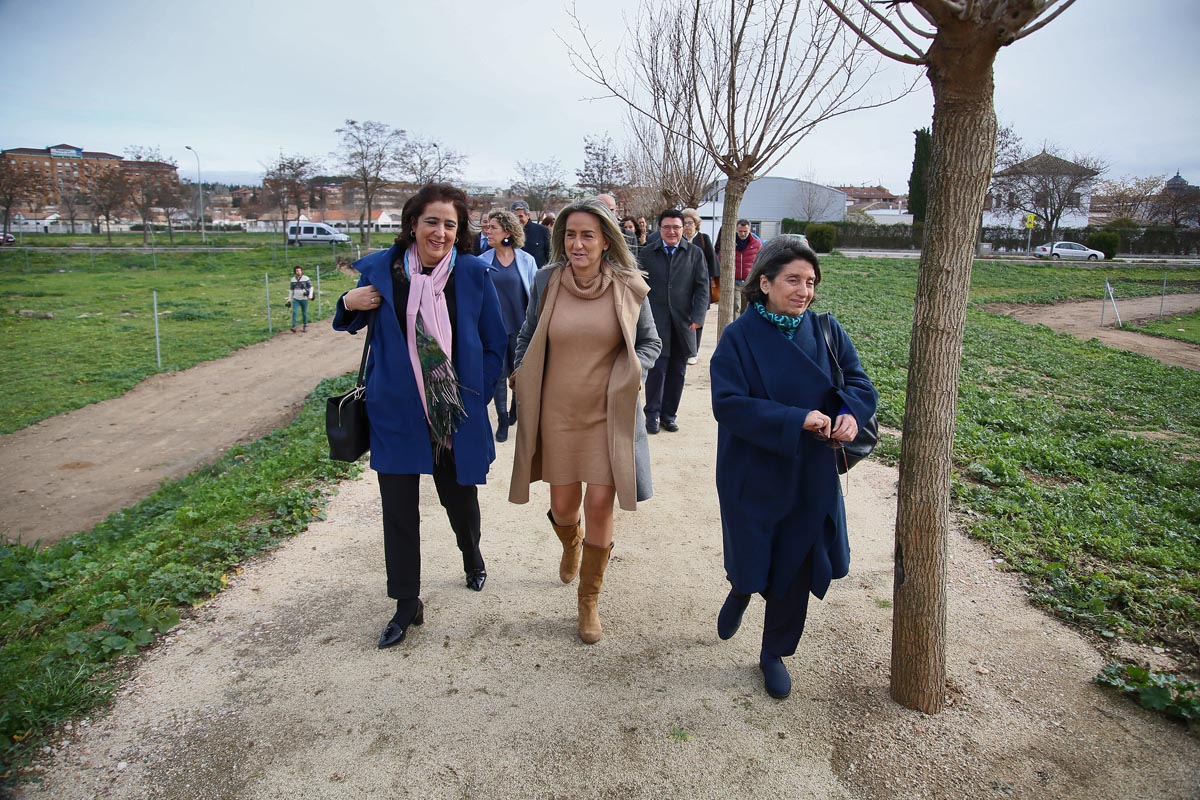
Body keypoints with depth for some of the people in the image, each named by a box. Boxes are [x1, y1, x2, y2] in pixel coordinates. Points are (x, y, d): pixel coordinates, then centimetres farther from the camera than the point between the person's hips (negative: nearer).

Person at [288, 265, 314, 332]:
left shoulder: (306, 278, -5)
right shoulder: (293, 279, 6)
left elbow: (310, 287, -5)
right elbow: (291, 289, 13)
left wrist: (310, 295, -22)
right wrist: (289, 299, 10)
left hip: (304, 299, -2)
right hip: (295, 299, 2)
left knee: (304, 313, 7)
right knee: (294, 312, -13)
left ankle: (305, 326, 23)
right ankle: (294, 327, -16)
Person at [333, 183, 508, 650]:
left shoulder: (473, 273, -5)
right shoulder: (380, 269, -3)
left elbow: (495, 344, 1)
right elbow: (355, 324, 13)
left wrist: (477, 397, -6)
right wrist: (351, 305, -9)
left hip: (457, 415, 0)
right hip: (396, 412, 1)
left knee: (459, 498, 16)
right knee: (398, 508, 5)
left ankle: (472, 555, 50)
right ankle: (406, 605, 22)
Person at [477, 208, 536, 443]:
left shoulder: (526, 260, -3)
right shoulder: (482, 262, 0)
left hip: (520, 326, -1)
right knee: (499, 375, 7)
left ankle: (516, 410, 36)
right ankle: (503, 421, 20)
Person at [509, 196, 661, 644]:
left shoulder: (628, 287, -5)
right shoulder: (547, 281, -3)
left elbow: (650, 343, 6)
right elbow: (527, 338, 10)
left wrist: (630, 376, -10)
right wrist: (524, 382, 1)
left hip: (609, 415, -1)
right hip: (558, 414, 2)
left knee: (599, 506, -1)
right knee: (563, 507, 11)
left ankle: (589, 600, 22)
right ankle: (571, 544, 51)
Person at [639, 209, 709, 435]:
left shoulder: (694, 253, 5)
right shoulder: (647, 254, 4)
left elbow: (702, 287, 2)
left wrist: (697, 317, -7)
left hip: (683, 323, 2)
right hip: (656, 322, -2)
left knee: (677, 371, 8)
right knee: (657, 369, -3)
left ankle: (669, 414, 20)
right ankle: (652, 414, 10)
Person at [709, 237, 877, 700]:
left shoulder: (826, 332, -1)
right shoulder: (739, 337, -11)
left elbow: (861, 384, -1)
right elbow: (728, 403, -19)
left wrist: (849, 413, -24)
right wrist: (796, 420, -27)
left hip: (811, 476, 3)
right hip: (753, 475, -3)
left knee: (795, 573, 11)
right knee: (752, 562, 11)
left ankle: (774, 654, 34)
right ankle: (741, 591, 50)